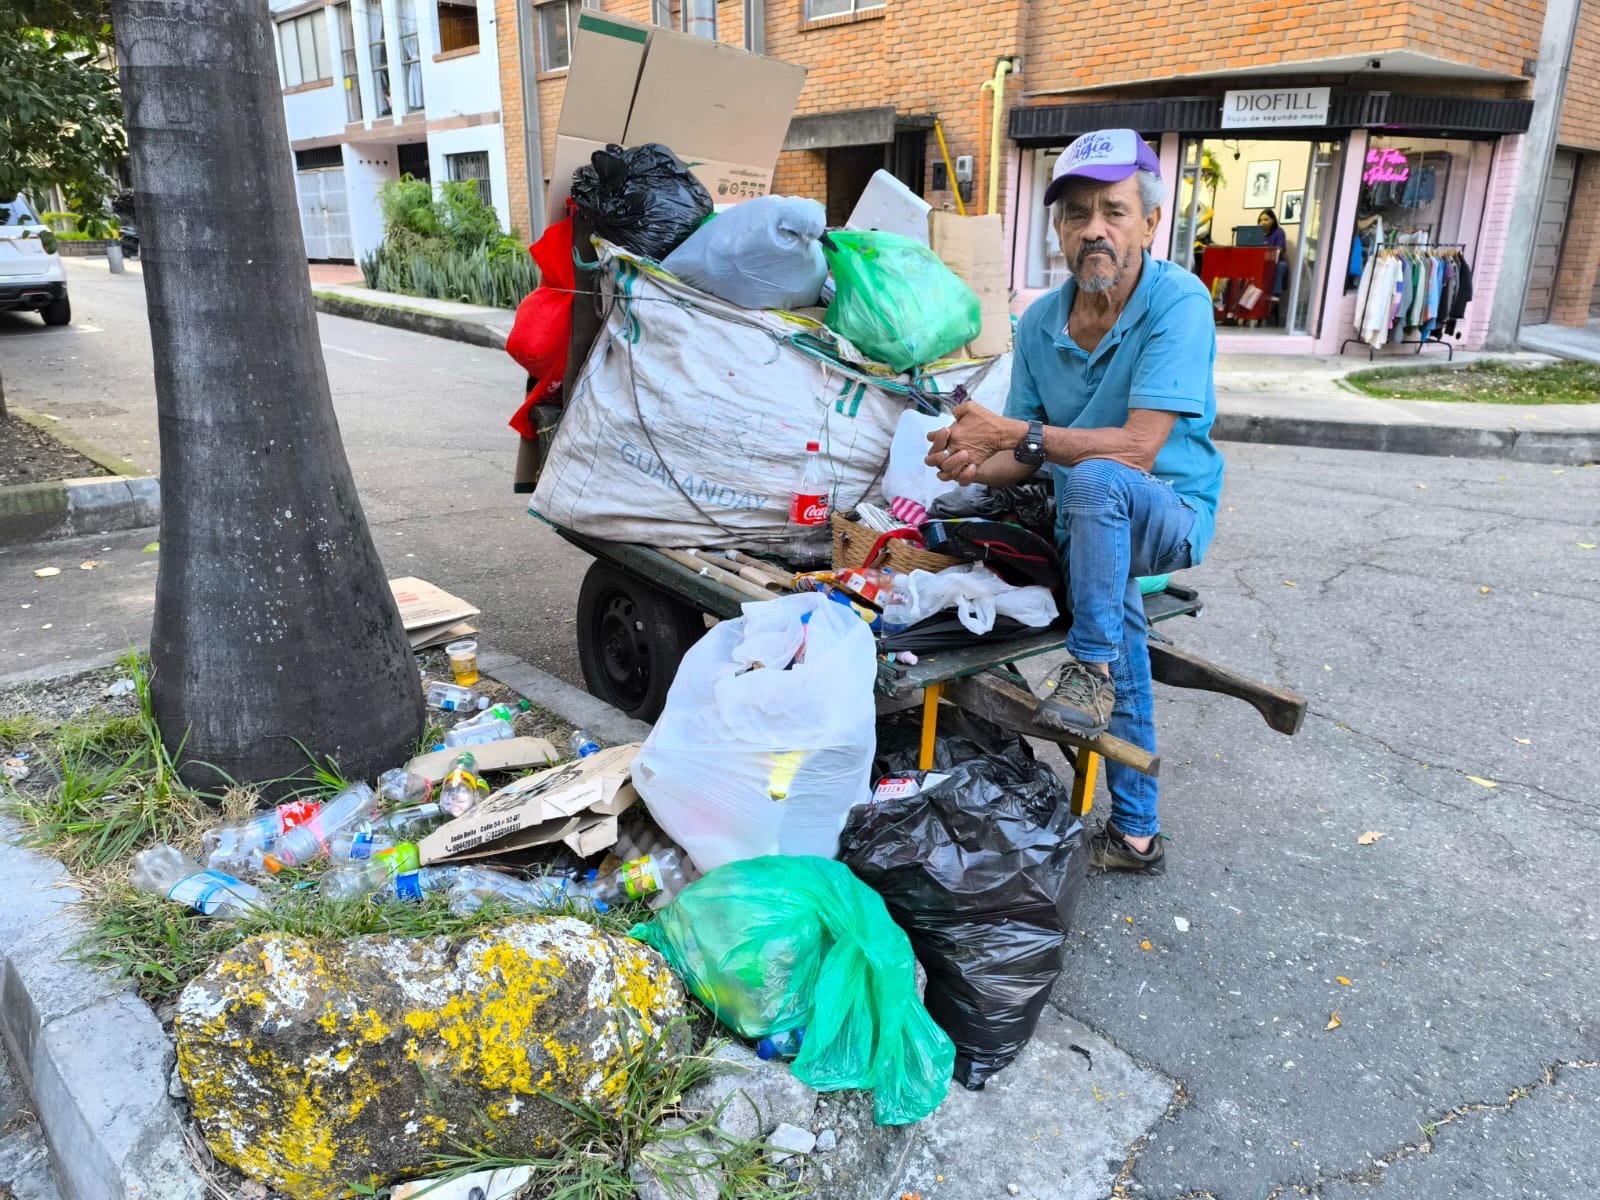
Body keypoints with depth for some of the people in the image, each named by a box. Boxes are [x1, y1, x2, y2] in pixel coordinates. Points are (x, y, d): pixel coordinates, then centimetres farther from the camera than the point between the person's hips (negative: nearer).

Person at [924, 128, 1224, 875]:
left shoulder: (1177, 301, -18)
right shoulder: (1040, 323, -1)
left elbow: (1138, 449, -27)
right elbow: (1023, 459, 3)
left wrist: (1019, 433, -31)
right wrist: (977, 466, -20)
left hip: (1170, 514, -5)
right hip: (1090, 530, 5)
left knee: (1096, 481, -35)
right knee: (1121, 665, -2)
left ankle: (1091, 668, -22)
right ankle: (1134, 836, 16)